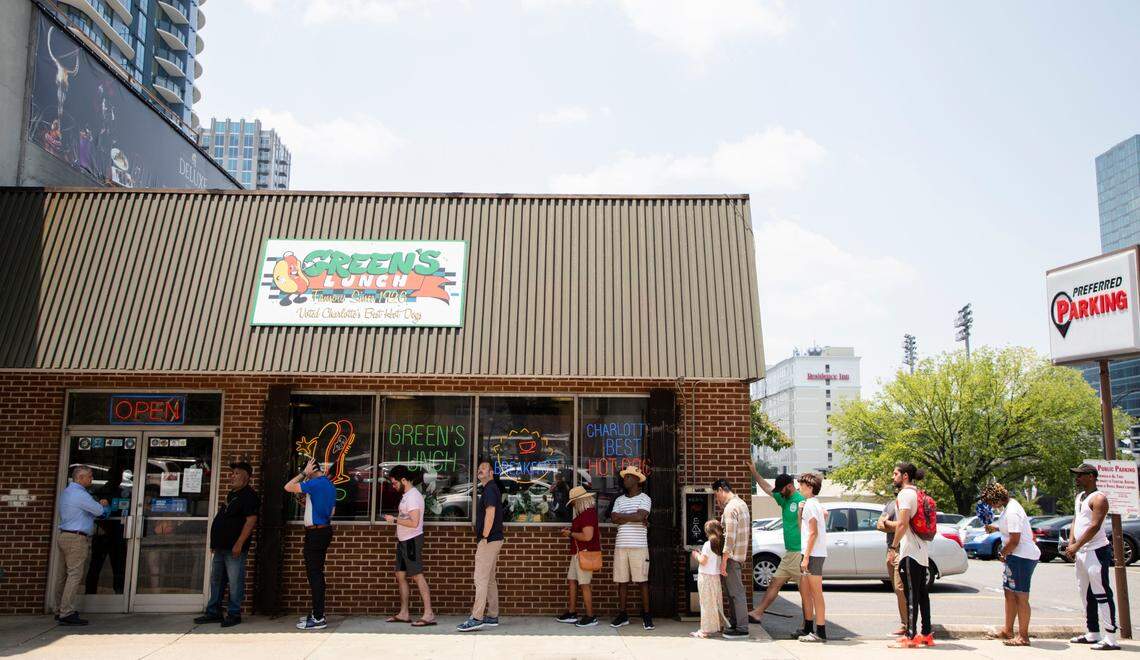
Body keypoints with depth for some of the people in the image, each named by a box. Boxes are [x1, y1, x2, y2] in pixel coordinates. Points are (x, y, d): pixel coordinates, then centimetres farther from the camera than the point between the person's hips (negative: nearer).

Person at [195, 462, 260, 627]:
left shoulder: (249, 496, -11)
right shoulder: (231, 494, 18)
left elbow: (251, 521, -20)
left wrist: (239, 543, -25)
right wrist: (214, 542, 21)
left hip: (235, 548, -10)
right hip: (221, 546, 10)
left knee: (235, 582, -4)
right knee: (216, 580, 14)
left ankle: (234, 614, 3)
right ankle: (213, 612, 23)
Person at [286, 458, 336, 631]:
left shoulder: (316, 483, -15)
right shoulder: (329, 485, 14)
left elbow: (288, 487, -13)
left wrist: (304, 473, -6)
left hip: (315, 532, -9)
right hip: (324, 530, 10)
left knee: (314, 574, -8)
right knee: (317, 573, 15)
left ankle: (318, 618, -7)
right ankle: (317, 612, 23)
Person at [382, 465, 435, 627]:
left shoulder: (413, 496, -17)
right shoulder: (406, 495, 14)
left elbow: (414, 522, -26)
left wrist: (394, 519, -18)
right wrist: (398, 538, 16)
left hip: (412, 541, -10)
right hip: (404, 541, 10)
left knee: (418, 576, -10)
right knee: (400, 576, 12)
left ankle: (429, 614, -8)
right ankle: (404, 613, 19)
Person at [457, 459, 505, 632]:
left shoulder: (490, 489, -12)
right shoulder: (491, 489, 19)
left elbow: (490, 513, -22)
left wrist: (484, 538, -22)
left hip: (488, 540, -10)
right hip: (494, 540, 10)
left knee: (480, 579, -11)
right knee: (490, 579, 13)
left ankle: (476, 618, -13)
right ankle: (492, 616, 17)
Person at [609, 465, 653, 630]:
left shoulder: (644, 498, 1)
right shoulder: (619, 500, 14)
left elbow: (640, 516, -15)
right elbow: (614, 519, -1)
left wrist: (622, 516, -4)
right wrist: (634, 518, -8)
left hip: (639, 546, -4)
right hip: (621, 545, 4)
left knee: (642, 581, 0)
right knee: (621, 581, 6)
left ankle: (646, 616, 7)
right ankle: (622, 615, 14)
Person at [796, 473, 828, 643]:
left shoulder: (810, 504, -12)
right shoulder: (814, 504, 19)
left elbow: (813, 533, -19)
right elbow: (802, 530, 22)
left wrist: (806, 557, -20)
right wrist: (800, 511, 12)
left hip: (813, 554, -10)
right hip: (811, 554, 10)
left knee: (816, 593, -6)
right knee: (805, 591, 15)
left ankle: (820, 632, -2)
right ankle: (808, 629, 22)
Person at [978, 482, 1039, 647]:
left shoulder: (1012, 512, -21)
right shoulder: (1010, 504, 10)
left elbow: (1014, 540, -22)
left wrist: (1002, 553, -7)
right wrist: (996, 528, 10)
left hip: (1022, 557, -11)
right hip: (1017, 556, 11)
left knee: (1021, 596, -4)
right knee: (1009, 593, 16)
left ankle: (1023, 637, 2)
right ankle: (1007, 631, 25)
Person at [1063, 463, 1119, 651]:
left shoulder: (1099, 498, -12)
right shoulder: (1080, 496, 16)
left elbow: (1095, 526, -19)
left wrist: (1077, 546, -18)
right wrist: (1071, 544, 4)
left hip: (1096, 551, -9)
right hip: (1081, 552, 10)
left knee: (1102, 594, -9)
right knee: (1086, 595, 14)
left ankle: (1110, 639, -8)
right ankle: (1092, 633, 22)